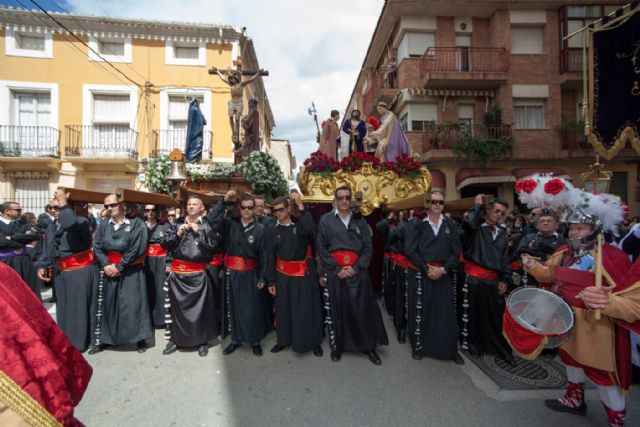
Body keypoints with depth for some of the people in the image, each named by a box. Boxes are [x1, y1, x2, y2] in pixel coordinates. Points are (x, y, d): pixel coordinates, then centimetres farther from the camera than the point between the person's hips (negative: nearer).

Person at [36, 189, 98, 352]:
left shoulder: (81, 221, -12)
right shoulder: (52, 227, 10)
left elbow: (71, 224, -37)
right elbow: (47, 250, 15)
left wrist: (64, 205, -30)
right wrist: (42, 266, 4)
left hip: (81, 272, -8)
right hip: (61, 273, 8)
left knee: (79, 307, 2)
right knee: (64, 307, 18)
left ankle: (79, 341, 16)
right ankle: (66, 341, 33)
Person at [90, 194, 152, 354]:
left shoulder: (136, 224, -6)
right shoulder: (103, 225, 8)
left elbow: (136, 248, -13)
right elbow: (97, 247, 3)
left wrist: (119, 266, -14)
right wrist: (106, 265, -11)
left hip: (131, 272, -4)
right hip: (109, 270, 4)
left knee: (133, 304, 0)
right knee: (107, 305, 9)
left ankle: (140, 339, 11)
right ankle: (103, 339, 24)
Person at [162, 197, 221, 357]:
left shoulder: (207, 225, 1)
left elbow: (212, 244, -10)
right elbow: (166, 244, 4)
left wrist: (198, 231, -13)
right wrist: (178, 233, -10)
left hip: (198, 274, -3)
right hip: (178, 272, 3)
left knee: (200, 307, 3)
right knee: (176, 306, 10)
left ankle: (202, 341, 18)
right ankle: (175, 339, 28)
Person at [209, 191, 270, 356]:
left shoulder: (260, 229, -5)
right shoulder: (230, 224, 0)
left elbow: (263, 255, -3)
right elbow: (212, 220, -14)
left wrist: (262, 277, -5)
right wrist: (224, 201, -17)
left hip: (250, 274, -2)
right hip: (232, 273, 2)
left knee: (252, 309, 4)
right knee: (234, 307, 14)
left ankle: (255, 341, 24)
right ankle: (236, 339, 33)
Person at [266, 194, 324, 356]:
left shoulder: (300, 225, -3)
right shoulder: (272, 231, 3)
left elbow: (311, 229, -28)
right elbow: (270, 257, 2)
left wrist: (301, 206, -25)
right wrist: (271, 281, 0)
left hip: (303, 274, -2)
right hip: (282, 275, 2)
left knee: (306, 309, 5)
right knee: (283, 309, 14)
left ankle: (314, 342, 25)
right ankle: (284, 340, 35)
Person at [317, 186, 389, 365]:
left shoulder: (360, 221, 7)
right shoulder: (325, 220, 1)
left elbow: (368, 247, 3)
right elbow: (322, 248, -2)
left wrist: (356, 268, -9)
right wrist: (337, 269, -11)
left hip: (358, 271, 1)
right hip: (334, 272, -1)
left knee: (363, 309, 6)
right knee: (336, 309, 8)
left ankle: (368, 346, 23)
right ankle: (337, 345, 27)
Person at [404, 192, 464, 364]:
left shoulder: (450, 224, 6)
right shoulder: (417, 224, -3)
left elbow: (456, 250, 2)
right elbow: (410, 250, -8)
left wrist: (443, 269, -11)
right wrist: (427, 269, -13)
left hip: (443, 274, 2)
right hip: (421, 274, -2)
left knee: (446, 313, 7)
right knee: (420, 311, 7)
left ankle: (450, 349, 26)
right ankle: (418, 346, 26)